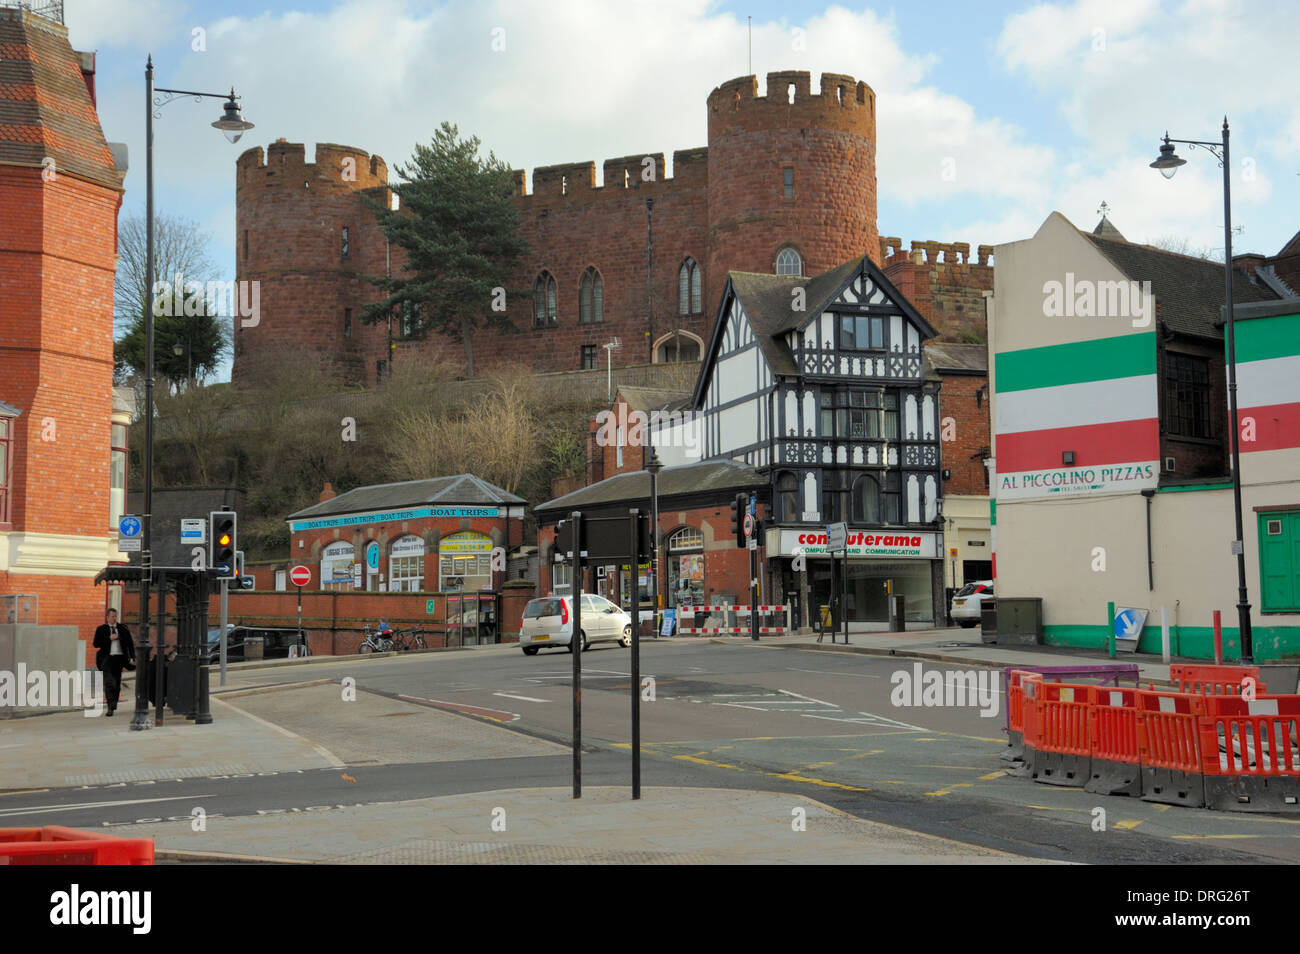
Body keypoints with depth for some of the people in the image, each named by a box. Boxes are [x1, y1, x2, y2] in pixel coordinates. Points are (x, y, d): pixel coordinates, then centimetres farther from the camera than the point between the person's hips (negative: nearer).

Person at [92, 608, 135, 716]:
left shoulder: (123, 628, 9)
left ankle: (112, 706, 17)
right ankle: (110, 707, -17)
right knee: (109, 683, -13)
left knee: (117, 683, 6)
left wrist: (132, 657, 1)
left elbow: (130, 643, 11)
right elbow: (96, 644, -2)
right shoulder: (101, 629, 5)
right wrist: (109, 638, -12)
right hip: (107, 659, -2)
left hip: (119, 658, 2)